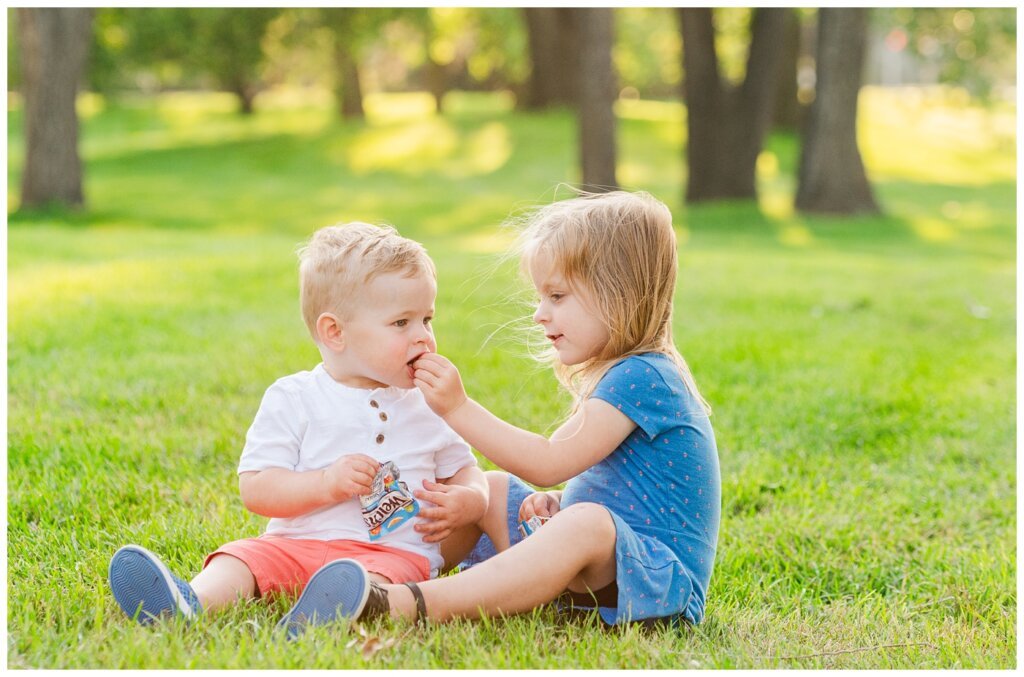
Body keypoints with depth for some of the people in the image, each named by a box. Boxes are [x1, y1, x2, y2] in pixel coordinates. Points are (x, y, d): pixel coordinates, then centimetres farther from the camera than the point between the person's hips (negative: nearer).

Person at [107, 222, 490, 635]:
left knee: (377, 575, -35)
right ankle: (191, 602, -55)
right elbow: (255, 489, -1)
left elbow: (466, 471, 23)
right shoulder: (294, 399, 5)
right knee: (244, 557, -26)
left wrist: (470, 501, -2)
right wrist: (325, 483, -17)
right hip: (298, 545, 1)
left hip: (395, 552, 0)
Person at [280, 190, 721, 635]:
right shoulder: (620, 375, 15)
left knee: (586, 525, -40)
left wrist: (458, 409, -22)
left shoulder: (642, 378, -18)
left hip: (664, 578, -11)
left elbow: (548, 464, -23)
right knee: (491, 491, 15)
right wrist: (558, 503, 1)